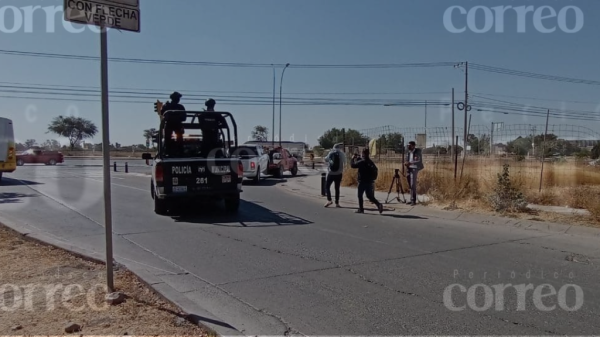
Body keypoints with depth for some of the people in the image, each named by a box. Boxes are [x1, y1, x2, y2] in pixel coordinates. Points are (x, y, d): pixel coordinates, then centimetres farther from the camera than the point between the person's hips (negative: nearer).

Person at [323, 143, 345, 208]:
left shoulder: (330, 153, 0)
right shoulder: (341, 153, -3)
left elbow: (326, 160, 10)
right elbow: (344, 161, 7)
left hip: (330, 173, 0)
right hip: (338, 173, 0)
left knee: (327, 186, 8)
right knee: (337, 188, 7)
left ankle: (329, 200, -10)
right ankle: (337, 203, 6)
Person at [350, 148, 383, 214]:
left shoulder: (361, 161, -15)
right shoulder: (371, 162, 8)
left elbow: (353, 165, -15)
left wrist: (353, 159, 6)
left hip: (363, 181, -6)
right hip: (370, 181, 6)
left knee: (360, 195, 9)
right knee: (370, 196, 10)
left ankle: (361, 209, 12)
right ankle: (379, 204, -10)